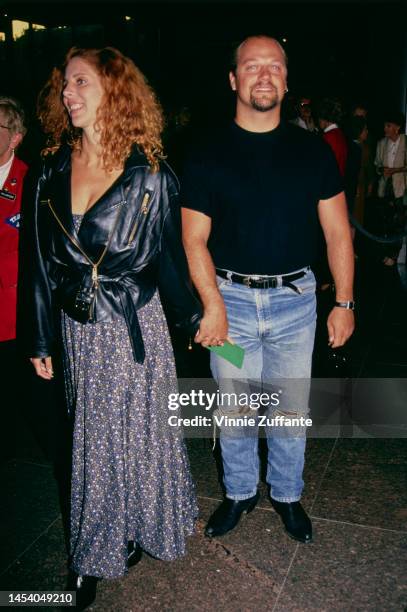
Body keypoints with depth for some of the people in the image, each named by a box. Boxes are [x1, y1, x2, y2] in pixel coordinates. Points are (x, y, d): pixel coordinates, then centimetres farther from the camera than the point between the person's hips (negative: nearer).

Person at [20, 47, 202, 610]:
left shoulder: (150, 174, -8)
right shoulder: (52, 172, 1)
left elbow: (168, 256, 0)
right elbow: (39, 262, 4)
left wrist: (193, 316, 6)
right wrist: (40, 339, 7)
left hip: (135, 327, -3)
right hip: (78, 328, 3)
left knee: (136, 430, 12)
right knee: (94, 436, 15)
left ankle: (138, 529, 41)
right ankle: (95, 553, 37)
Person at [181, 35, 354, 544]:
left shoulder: (313, 151, 3)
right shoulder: (208, 156, -1)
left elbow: (337, 232, 4)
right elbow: (194, 239, -5)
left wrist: (344, 302, -1)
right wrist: (213, 306, -15)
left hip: (295, 298, 1)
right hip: (231, 297, 0)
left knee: (291, 408, 13)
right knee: (233, 408, 12)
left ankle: (287, 494, 36)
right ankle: (239, 492, 36)